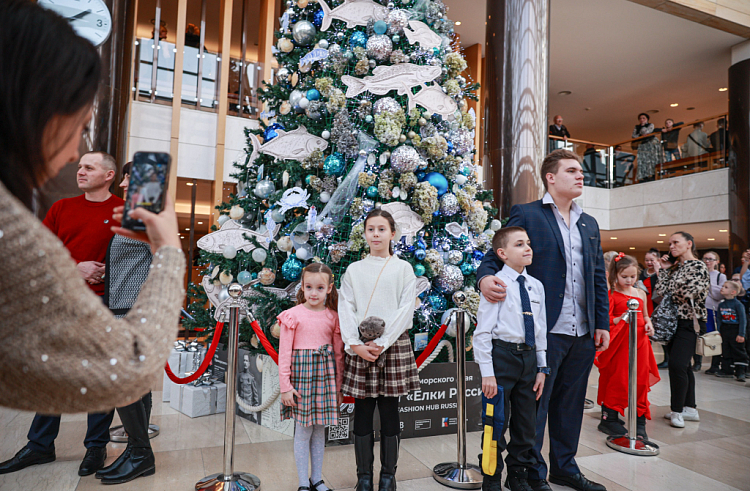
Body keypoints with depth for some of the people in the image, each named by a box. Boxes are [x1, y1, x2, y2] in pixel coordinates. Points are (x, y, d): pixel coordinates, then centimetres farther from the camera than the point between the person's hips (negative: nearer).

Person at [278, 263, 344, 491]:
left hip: (325, 374, 3)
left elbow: (338, 354, 8)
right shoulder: (293, 315, -7)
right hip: (302, 372, -3)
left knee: (320, 429, 13)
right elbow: (284, 353, -6)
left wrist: (338, 386, 9)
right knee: (303, 430, 5)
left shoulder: (333, 317, 3)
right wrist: (285, 386, -9)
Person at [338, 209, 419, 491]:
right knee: (362, 413, 6)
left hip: (394, 346, -1)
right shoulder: (353, 270, 9)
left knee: (389, 412, 6)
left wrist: (381, 343, -13)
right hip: (360, 349, 1)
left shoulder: (403, 268, 4)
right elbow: (345, 309, 2)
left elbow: (405, 310, -5)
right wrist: (356, 345, -11)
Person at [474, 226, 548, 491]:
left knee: (526, 423, 17)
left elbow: (540, 330, 14)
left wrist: (542, 367, 12)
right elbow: (483, 332, -13)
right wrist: (487, 372, -16)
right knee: (497, 422, 3)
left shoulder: (536, 286, 8)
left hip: (529, 356, 7)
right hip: (502, 355, -6)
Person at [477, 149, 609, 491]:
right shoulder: (526, 215, -2)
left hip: (583, 334, 6)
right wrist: (486, 278, -28)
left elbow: (599, 279, 18)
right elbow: (494, 257, -6)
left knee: (570, 404, 17)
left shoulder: (589, 225, 17)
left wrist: (603, 323, 11)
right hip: (544, 331, -6)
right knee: (535, 405, 5)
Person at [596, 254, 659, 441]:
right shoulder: (611, 294, -4)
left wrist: (649, 324, 3)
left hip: (640, 340, 5)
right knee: (617, 379, -2)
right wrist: (620, 319, -21)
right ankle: (609, 418, 10)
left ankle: (640, 421, 16)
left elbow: (645, 315, 23)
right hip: (620, 341, -5)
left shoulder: (640, 293, 14)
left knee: (640, 379, 6)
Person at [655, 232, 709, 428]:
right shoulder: (675, 269, 15)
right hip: (674, 322, 8)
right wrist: (662, 269, 11)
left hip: (689, 323, -8)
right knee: (683, 366, 13)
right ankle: (690, 408, 22)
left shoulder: (697, 266, -9)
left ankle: (677, 411, -7)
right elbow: (661, 292, 10)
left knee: (677, 364, -17)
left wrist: (671, 293, -1)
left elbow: (686, 292, -17)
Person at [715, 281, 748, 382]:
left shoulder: (738, 304, -13)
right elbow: (719, 319, 13)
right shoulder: (721, 304, 6)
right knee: (725, 352, 10)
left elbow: (743, 320, -13)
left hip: (736, 330, -6)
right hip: (725, 330, 6)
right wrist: (719, 332, 9)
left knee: (739, 352, 1)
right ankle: (727, 370, 18)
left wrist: (741, 334, -16)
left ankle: (741, 372, 7)